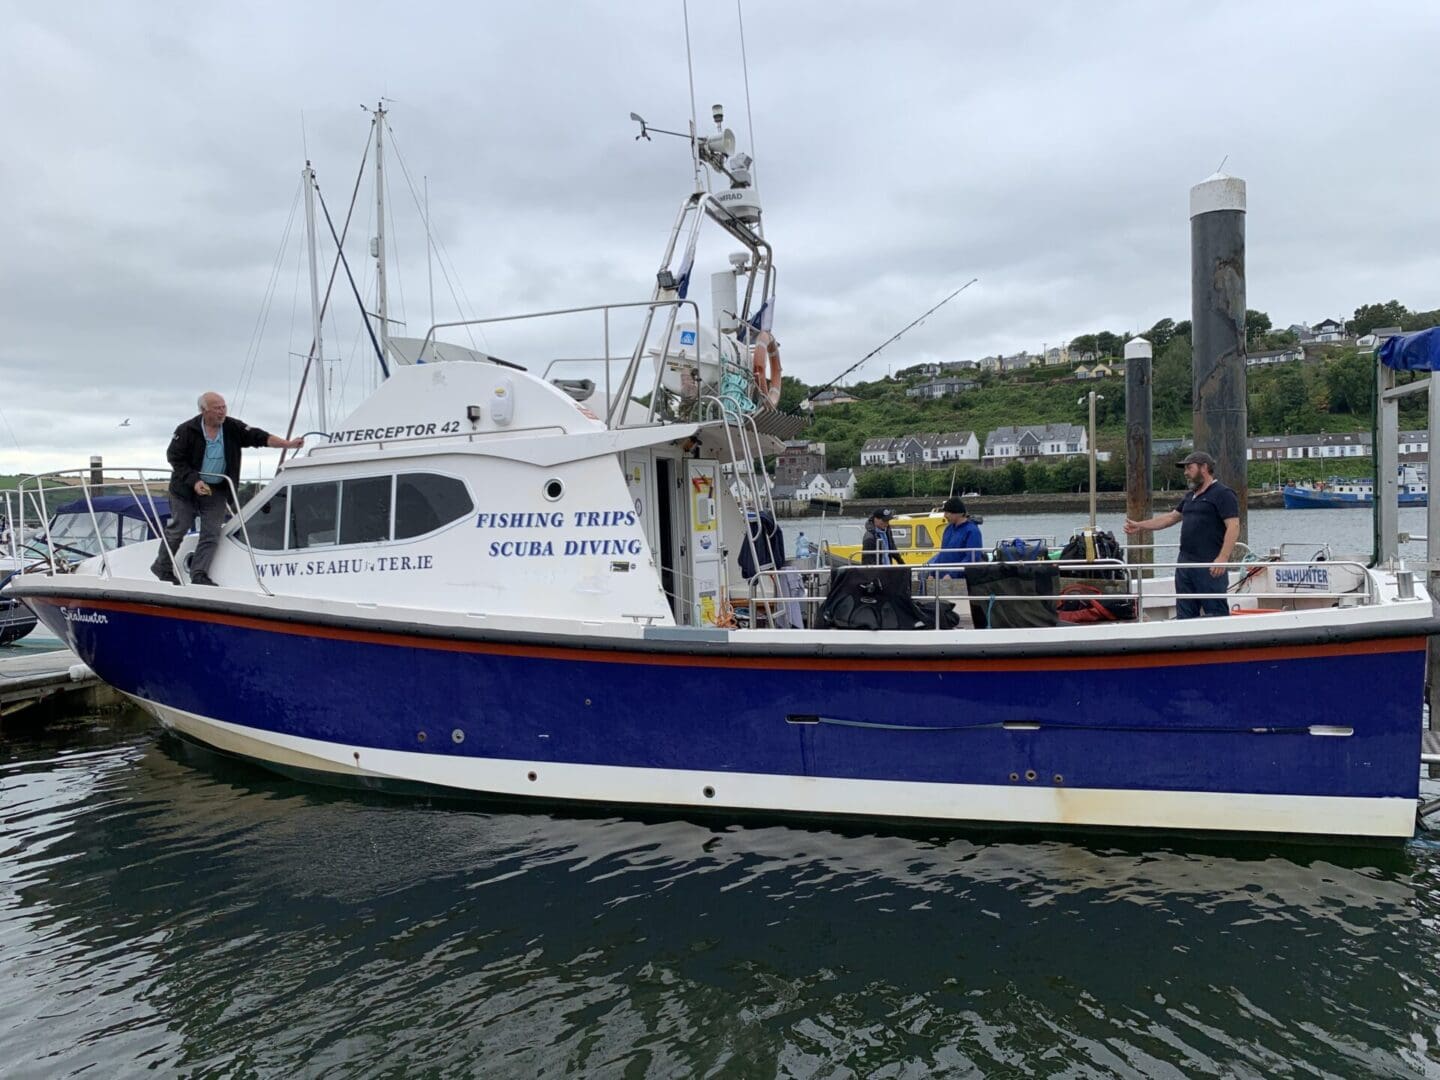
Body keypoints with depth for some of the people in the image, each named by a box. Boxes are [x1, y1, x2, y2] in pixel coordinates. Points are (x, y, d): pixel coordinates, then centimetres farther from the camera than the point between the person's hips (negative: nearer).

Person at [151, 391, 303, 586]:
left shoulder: (232, 428, -6)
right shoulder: (186, 430, -13)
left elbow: (259, 437, -11)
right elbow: (174, 458, -9)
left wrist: (288, 444, -24)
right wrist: (194, 481, -18)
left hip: (217, 490, 3)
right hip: (187, 488, -3)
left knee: (211, 533, -2)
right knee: (178, 528, 4)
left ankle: (199, 575, 2)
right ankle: (162, 568, 23)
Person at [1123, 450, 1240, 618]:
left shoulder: (1223, 494, -6)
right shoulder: (1190, 496, 20)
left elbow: (1233, 527, -14)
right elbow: (1171, 517, 28)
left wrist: (1222, 558, -23)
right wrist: (1139, 526, 24)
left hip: (1209, 567, -9)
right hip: (1184, 564, 9)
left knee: (1216, 614, -6)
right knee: (1185, 615, 9)